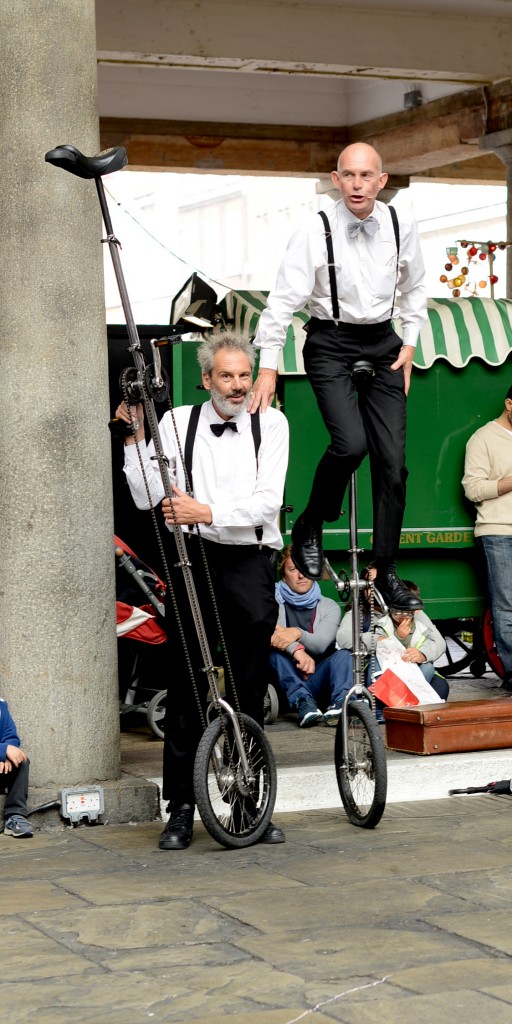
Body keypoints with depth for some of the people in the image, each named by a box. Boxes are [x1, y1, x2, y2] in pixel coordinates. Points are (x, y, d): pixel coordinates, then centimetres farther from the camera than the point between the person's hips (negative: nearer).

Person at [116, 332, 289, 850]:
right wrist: (137, 435, -9)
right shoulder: (177, 422, 4)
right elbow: (147, 497, -1)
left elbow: (268, 500, -7)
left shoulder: (270, 424, 5)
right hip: (192, 560, -1)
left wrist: (207, 512, -19)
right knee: (187, 684, 1)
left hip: (249, 561, 1)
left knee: (250, 689, 6)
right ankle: (180, 807, 7)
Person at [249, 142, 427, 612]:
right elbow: (284, 298, -13)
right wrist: (269, 367, -14)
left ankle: (387, 572, 10)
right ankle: (309, 528, 3)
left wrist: (409, 344, 7)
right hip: (330, 344, -4)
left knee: (392, 458, 0)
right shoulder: (315, 233, -15)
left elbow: (415, 289, 13)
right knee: (350, 442, -24)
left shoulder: (401, 227, -3)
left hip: (383, 343, 4)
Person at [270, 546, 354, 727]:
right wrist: (296, 649, -35)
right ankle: (303, 702, -46)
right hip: (285, 685, -1)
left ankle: (340, 704, -48)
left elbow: (321, 644, -10)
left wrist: (298, 633, -33)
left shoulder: (329, 607, 9)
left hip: (316, 682, 1)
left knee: (343, 655, -23)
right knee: (275, 647, -27)